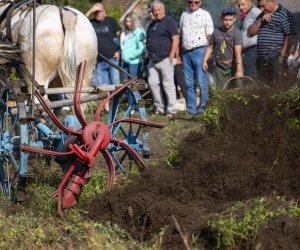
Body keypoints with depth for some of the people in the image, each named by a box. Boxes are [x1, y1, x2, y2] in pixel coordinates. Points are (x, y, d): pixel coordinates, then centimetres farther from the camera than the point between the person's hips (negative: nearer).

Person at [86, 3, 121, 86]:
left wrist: (118, 51, 0)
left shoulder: (111, 21, 6)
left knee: (115, 83, -3)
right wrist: (90, 11, -11)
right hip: (100, 61, 2)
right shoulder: (92, 23, 8)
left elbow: (119, 35, 8)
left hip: (113, 58, -2)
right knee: (102, 85, 4)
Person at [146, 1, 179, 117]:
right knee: (152, 83, 4)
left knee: (168, 84, -5)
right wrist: (149, 53, 15)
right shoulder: (152, 24, 19)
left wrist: (171, 57, -16)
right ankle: (158, 107, 14)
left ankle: (171, 110, -2)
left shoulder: (169, 21, -5)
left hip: (165, 59, -8)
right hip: (153, 60, 8)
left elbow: (175, 39, -11)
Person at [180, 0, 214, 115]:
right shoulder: (184, 15, 15)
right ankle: (191, 109, 12)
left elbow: (210, 35, -2)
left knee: (201, 81, -7)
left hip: (199, 51, -5)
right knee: (189, 83, 7)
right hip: (186, 52, 5)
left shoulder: (205, 15, 0)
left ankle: (203, 105, 0)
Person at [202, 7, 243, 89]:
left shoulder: (236, 33, -11)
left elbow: (238, 53, -21)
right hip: (220, 67, 4)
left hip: (233, 67, -4)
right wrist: (205, 61, 6)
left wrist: (239, 70, -30)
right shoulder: (216, 32, 4)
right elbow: (210, 47, 19)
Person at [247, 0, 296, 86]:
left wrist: (283, 55, -18)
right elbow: (250, 33, 15)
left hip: (276, 59, -7)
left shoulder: (284, 15, -6)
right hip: (261, 60, 8)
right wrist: (260, 21, -1)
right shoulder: (261, 16, 20)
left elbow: (290, 36, -14)